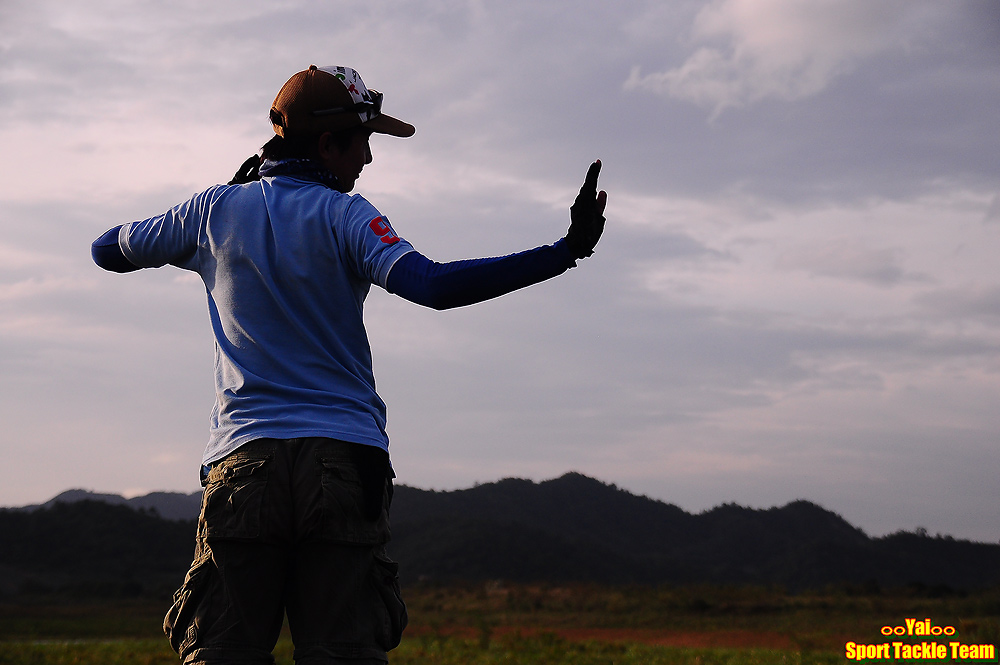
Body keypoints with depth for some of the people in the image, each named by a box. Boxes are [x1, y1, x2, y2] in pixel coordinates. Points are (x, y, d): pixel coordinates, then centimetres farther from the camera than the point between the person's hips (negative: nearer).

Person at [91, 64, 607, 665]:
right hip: (345, 463, -2)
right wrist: (566, 252, -19)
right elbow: (433, 285, -17)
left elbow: (107, 250, 25)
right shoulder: (344, 216, -1)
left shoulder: (217, 210, 10)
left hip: (242, 459, 2)